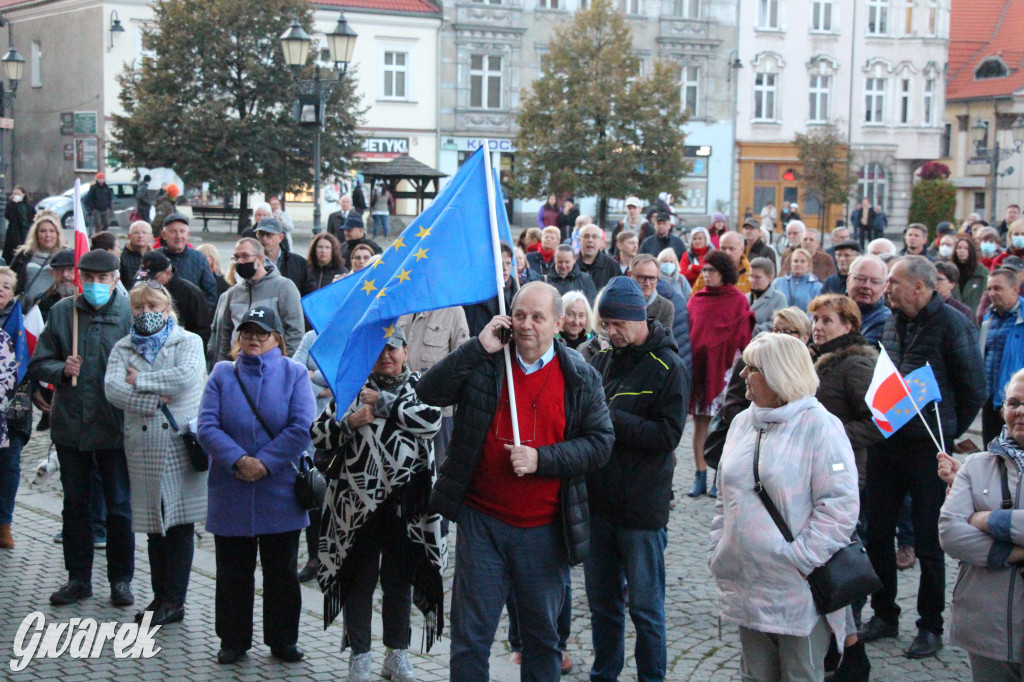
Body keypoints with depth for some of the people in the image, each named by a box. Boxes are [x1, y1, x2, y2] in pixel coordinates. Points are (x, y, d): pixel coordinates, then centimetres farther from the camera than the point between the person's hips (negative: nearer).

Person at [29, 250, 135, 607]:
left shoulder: (131, 313, -4)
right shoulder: (62, 312, 4)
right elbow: (39, 363, 8)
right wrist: (62, 369, -11)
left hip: (115, 426, -3)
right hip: (70, 425, 3)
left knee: (120, 506, 5)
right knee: (75, 505, 12)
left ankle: (121, 579, 18)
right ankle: (78, 578, 24)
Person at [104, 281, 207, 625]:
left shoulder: (188, 341, 5)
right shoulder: (123, 348, 13)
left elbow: (186, 376, -16)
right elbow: (112, 388, -3)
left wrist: (139, 381, -8)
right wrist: (153, 400, -15)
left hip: (181, 441, -3)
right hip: (143, 446, 3)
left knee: (180, 523, -1)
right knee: (154, 525, 7)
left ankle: (174, 600, 5)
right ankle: (161, 597, 15)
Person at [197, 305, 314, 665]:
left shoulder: (294, 373, 2)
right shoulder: (222, 374, 6)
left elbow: (302, 428, -9)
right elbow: (207, 426, -5)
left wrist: (265, 463, -16)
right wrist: (238, 460, -18)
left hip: (280, 494, -1)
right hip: (231, 496, 1)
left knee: (281, 571, 8)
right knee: (233, 571, 9)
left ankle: (282, 641, 21)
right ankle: (233, 641, 21)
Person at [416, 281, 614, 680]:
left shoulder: (580, 378, 0)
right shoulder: (484, 364, 1)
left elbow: (600, 444, -3)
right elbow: (430, 393, -10)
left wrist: (541, 459, -15)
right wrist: (479, 347, -17)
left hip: (545, 530, 0)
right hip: (482, 521, 0)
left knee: (543, 638, 14)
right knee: (470, 637, 6)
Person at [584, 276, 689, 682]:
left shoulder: (668, 369, -8)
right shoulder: (602, 361, 9)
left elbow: (668, 435, -17)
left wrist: (610, 418, -21)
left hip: (642, 508, -5)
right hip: (598, 502, 6)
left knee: (645, 606, 5)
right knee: (601, 601, 16)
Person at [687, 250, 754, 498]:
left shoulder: (738, 301, 2)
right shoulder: (696, 299, 11)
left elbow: (742, 337, 0)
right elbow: (687, 332, 11)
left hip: (724, 366, -3)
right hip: (698, 365, 3)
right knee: (700, 421, 2)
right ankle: (700, 476, 7)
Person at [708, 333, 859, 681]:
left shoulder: (819, 426, -11)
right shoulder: (742, 423, 12)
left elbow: (840, 508, -16)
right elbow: (726, 498, 19)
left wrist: (801, 560, -18)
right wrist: (717, 552, 10)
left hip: (798, 593, -6)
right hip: (746, 588, 7)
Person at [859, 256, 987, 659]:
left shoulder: (951, 324, -11)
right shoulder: (894, 323, 10)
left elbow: (974, 390, -8)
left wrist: (949, 433, -4)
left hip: (927, 447, -6)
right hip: (886, 443, 7)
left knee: (928, 542, 2)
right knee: (877, 533, 11)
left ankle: (930, 627, 14)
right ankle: (884, 615, 26)